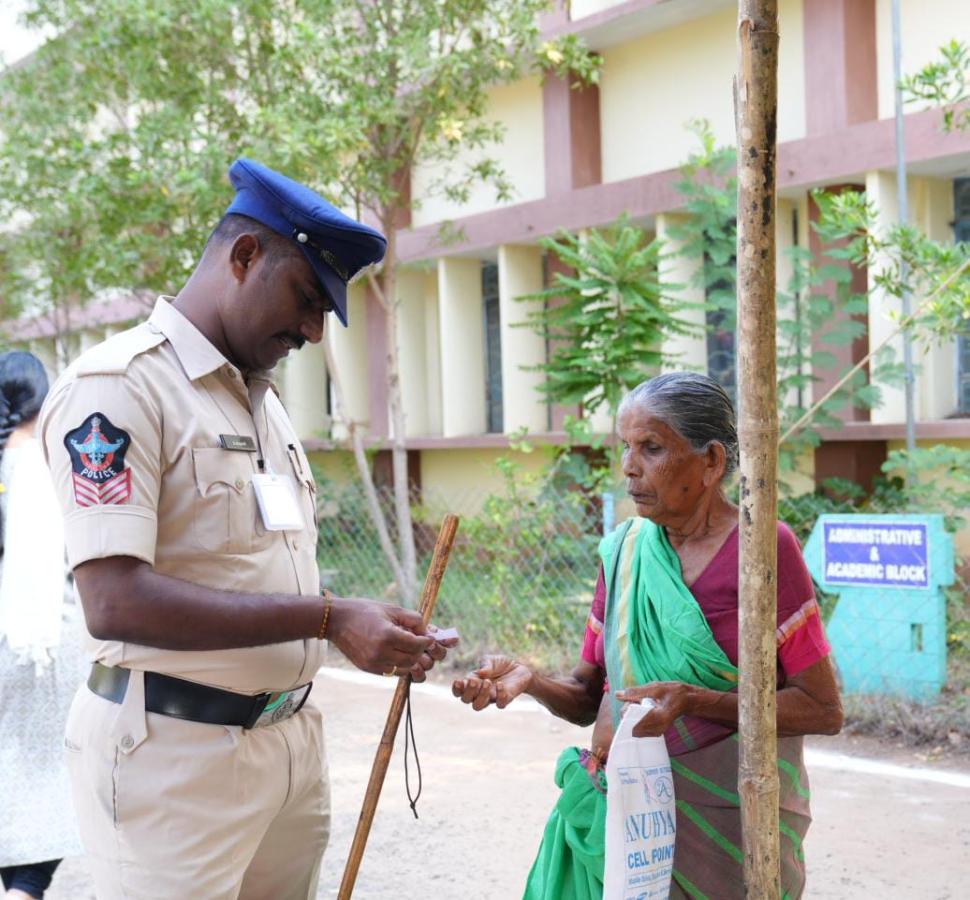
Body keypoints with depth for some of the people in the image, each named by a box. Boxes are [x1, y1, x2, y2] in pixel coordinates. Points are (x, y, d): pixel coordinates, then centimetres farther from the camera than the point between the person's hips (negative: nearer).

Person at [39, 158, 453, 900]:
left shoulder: (264, 401, 15)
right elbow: (116, 602, -23)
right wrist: (330, 619, -23)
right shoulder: (118, 386, -13)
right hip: (175, 755, -8)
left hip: (292, 742, 8)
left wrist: (371, 633, 4)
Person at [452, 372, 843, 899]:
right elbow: (590, 697, 9)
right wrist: (530, 681, -12)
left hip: (723, 820, -4)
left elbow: (823, 711, -13)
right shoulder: (623, 551, 3)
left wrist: (694, 701, -25)